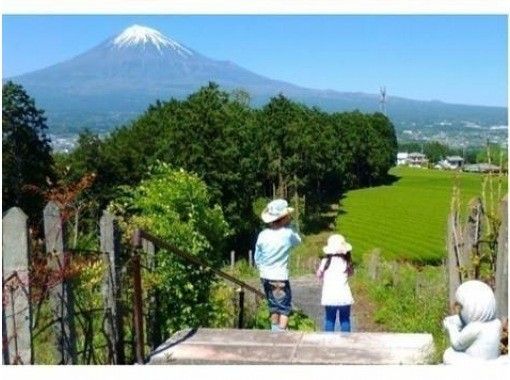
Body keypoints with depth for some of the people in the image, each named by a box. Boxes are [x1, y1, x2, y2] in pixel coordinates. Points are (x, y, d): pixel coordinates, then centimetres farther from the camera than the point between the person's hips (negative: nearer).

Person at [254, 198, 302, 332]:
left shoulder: (263, 234, -3)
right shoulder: (288, 233, -15)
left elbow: (257, 258, 5)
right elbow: (298, 240, 8)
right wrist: (289, 225, 6)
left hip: (265, 277, 5)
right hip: (280, 277, -5)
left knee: (274, 307, 21)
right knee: (284, 309, 4)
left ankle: (275, 331, 31)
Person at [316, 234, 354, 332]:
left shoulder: (325, 261, -2)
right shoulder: (346, 261, -1)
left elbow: (318, 275, 8)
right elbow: (351, 273, 16)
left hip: (329, 297, 0)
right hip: (344, 297, 0)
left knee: (329, 320, 9)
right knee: (345, 320, 10)